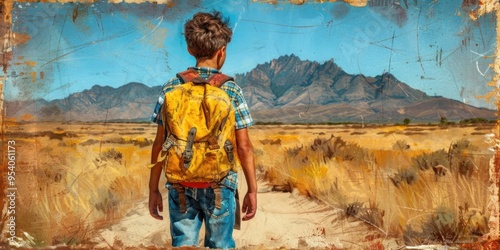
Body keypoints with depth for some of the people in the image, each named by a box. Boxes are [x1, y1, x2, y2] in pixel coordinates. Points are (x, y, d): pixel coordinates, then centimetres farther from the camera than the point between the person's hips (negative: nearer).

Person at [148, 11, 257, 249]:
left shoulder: (172, 87, 0)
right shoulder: (231, 90, -6)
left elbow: (159, 144, 1)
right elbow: (244, 147, -6)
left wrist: (153, 189, 9)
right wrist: (252, 190, 3)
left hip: (180, 185, 2)